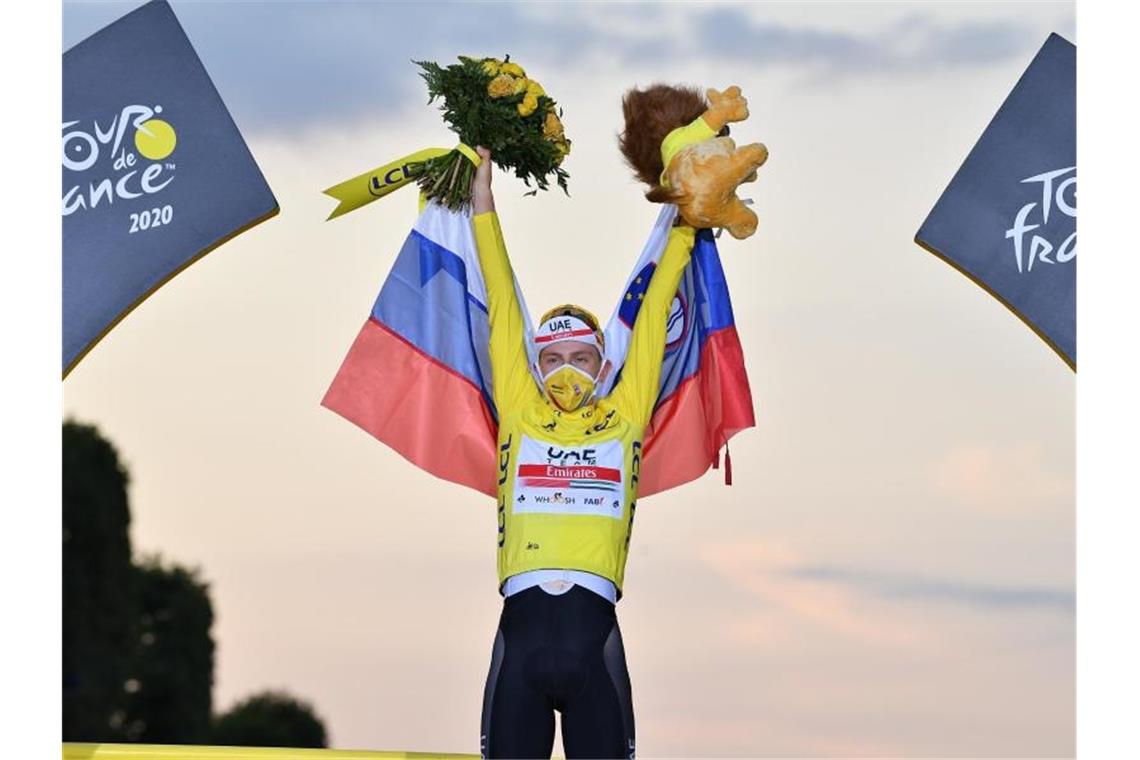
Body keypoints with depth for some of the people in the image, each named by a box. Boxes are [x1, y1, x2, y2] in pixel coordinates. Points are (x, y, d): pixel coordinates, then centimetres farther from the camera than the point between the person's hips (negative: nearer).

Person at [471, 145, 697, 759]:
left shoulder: (624, 419, 16)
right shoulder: (520, 414, 16)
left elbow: (652, 315, 21)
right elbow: (502, 308, 20)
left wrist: (683, 226, 27)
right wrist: (483, 210, 24)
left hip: (593, 631, 0)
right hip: (521, 628, 0)